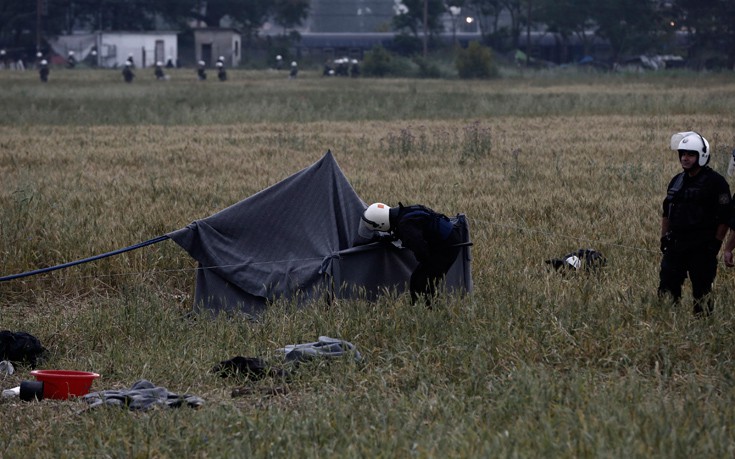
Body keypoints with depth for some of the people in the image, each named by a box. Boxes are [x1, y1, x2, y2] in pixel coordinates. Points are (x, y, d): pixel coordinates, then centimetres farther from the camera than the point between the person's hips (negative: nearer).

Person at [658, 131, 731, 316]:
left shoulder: (715, 182, -9)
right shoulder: (677, 181, 12)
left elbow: (724, 217, -10)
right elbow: (666, 212, 21)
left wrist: (716, 243, -13)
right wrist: (664, 237, 14)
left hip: (702, 246, -6)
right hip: (675, 244, 6)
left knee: (701, 289, 0)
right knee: (667, 286, 4)